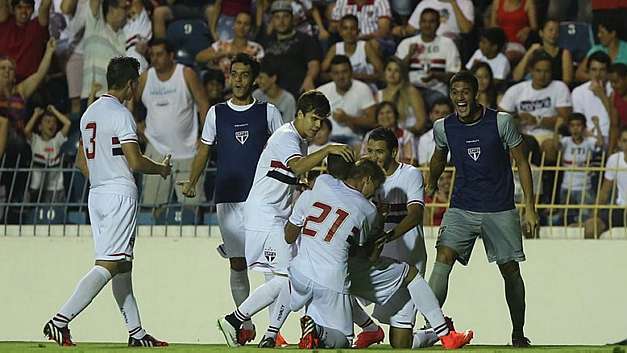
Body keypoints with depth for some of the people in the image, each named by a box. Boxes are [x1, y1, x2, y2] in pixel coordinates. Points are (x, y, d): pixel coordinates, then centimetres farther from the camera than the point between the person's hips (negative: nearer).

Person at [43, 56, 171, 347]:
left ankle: (136, 332, 12)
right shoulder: (121, 115, -12)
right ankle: (60, 321, -20)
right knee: (108, 265, -12)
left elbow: (81, 162, 20)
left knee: (121, 266, 11)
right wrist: (161, 168, 1)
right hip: (120, 195, -9)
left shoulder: (89, 114, 14)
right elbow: (135, 162, -17)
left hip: (96, 194, 9)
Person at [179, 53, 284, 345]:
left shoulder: (268, 112, 6)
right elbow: (204, 151, 14)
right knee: (238, 263, 4)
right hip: (228, 198, 2)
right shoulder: (217, 113, 10)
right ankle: (246, 327, 12)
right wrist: (191, 182, 0)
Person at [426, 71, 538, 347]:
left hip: (500, 210, -1)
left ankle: (518, 334, 21)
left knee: (510, 270, 5)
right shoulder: (443, 127, -1)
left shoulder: (501, 121, -9)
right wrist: (431, 185, 34)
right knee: (443, 258, -20)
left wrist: (530, 208, -4)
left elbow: (522, 163, -1)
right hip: (462, 208, 1)